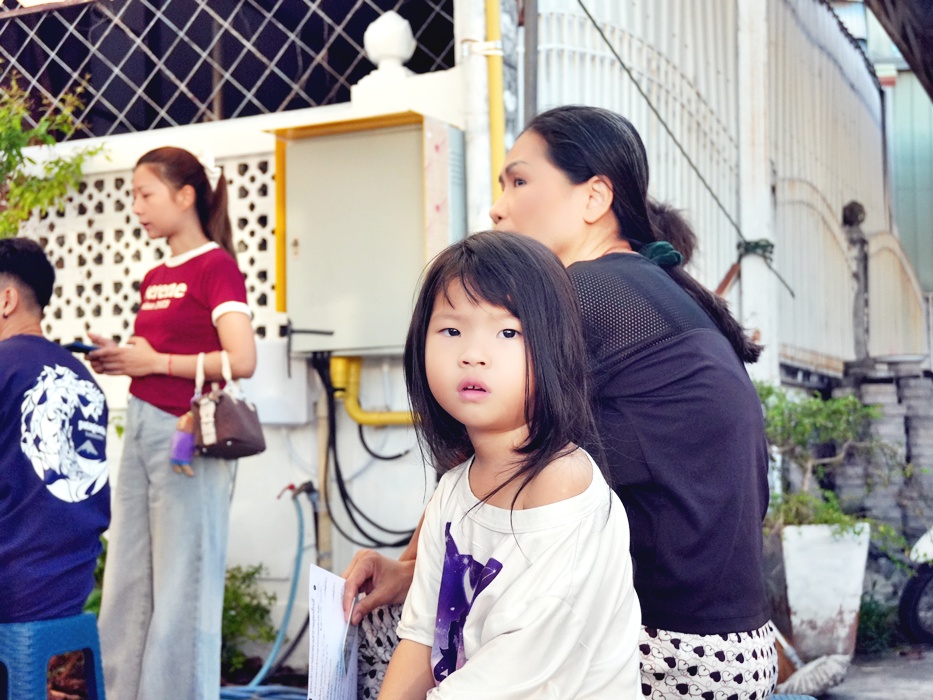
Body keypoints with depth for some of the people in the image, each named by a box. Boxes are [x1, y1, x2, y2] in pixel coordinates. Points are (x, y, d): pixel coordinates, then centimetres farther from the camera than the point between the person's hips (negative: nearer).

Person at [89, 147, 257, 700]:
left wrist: (155, 361, -14)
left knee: (182, 583, -1)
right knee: (126, 581, 12)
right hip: (141, 429, 9)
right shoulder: (154, 279, 15)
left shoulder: (217, 266, -9)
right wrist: (120, 359, 2)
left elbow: (241, 361, -20)